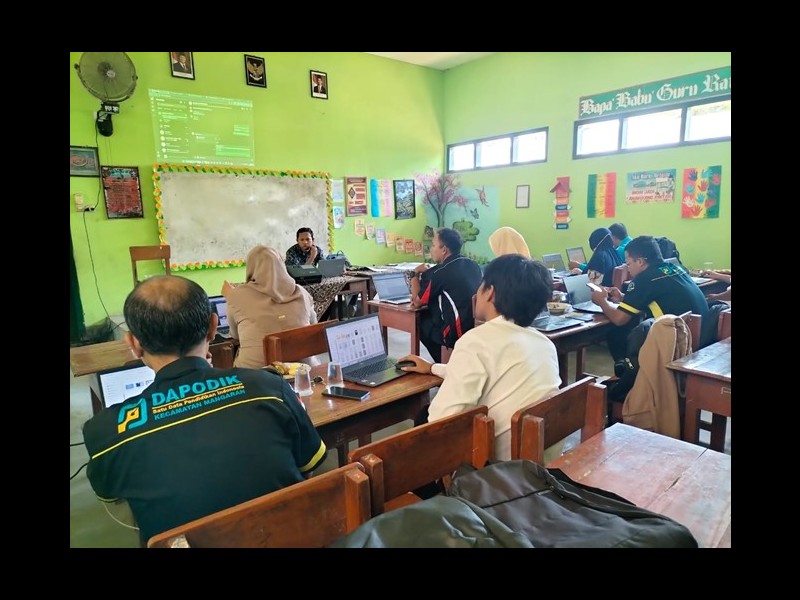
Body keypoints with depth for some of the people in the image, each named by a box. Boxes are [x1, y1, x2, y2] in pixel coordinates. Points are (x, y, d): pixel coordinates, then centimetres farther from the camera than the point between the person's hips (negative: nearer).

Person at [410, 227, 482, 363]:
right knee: (429, 314, 24)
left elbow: (417, 302, -3)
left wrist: (415, 274, 10)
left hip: (457, 334, -7)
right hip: (477, 327, 8)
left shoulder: (440, 272, -15)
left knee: (419, 321, 15)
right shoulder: (472, 265, 7)